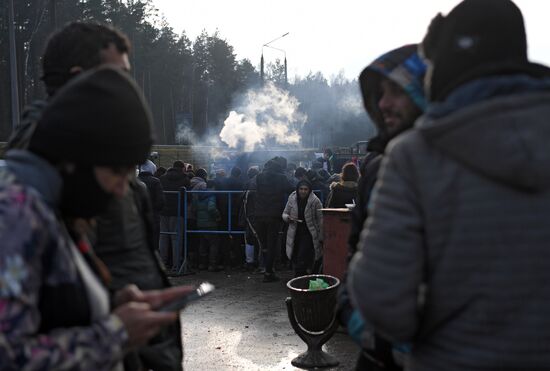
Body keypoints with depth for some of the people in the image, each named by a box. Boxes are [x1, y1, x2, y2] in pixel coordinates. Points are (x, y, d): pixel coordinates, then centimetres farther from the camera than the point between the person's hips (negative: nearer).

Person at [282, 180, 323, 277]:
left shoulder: (315, 201, -10)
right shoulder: (292, 199, 0)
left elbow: (320, 220, -6)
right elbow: (284, 214, 11)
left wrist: (321, 237, -7)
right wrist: (287, 217, -14)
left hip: (309, 234, -4)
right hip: (295, 234, 4)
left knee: (302, 260, -13)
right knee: (295, 260, 8)